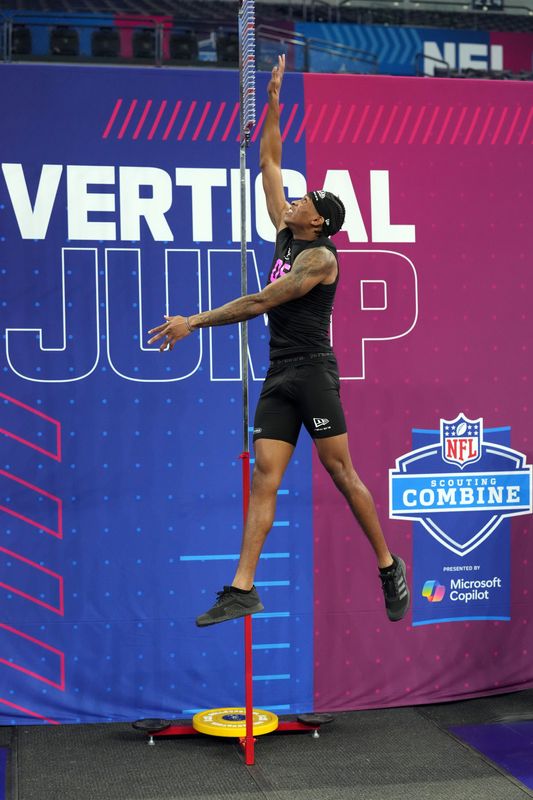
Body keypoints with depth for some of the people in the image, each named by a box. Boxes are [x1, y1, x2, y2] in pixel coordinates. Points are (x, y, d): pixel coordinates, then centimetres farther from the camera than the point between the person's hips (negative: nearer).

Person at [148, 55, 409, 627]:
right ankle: (242, 589, -7)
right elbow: (268, 164, 19)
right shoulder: (287, 234, 13)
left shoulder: (319, 257, -11)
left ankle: (389, 568, 12)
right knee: (264, 477, -2)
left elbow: (260, 304, -17)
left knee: (340, 472, -3)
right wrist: (273, 102, 15)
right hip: (279, 375, 7)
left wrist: (195, 322, -16)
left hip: (312, 370, -7)